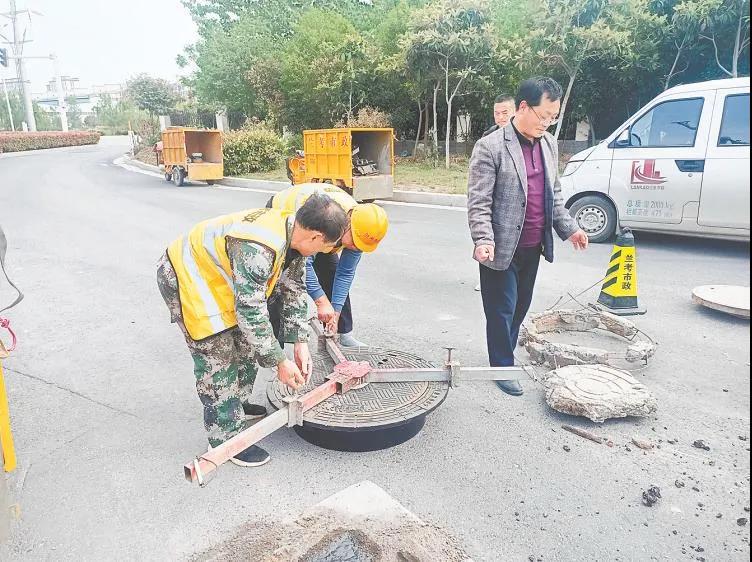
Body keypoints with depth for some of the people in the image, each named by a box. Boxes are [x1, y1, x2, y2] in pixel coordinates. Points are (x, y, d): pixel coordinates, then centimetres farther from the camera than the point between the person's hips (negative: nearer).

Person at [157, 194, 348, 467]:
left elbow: (293, 290, 0)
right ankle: (225, 439, 6)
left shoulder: (293, 233, -9)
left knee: (245, 343, 16)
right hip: (185, 278, -9)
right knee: (218, 359, -8)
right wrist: (279, 362, -22)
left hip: (215, 276, 9)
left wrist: (300, 343, -3)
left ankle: (238, 405, 36)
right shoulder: (257, 249, -38)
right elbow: (251, 313, -33)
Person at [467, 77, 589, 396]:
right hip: (502, 248, -7)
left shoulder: (549, 144, 9)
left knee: (521, 306, 17)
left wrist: (568, 229, 13)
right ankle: (503, 367, 20)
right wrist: (484, 241, -27)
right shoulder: (490, 147, -13)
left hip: (533, 247, 7)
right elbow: (478, 202, -16)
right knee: (501, 310, 4)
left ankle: (505, 354, 36)